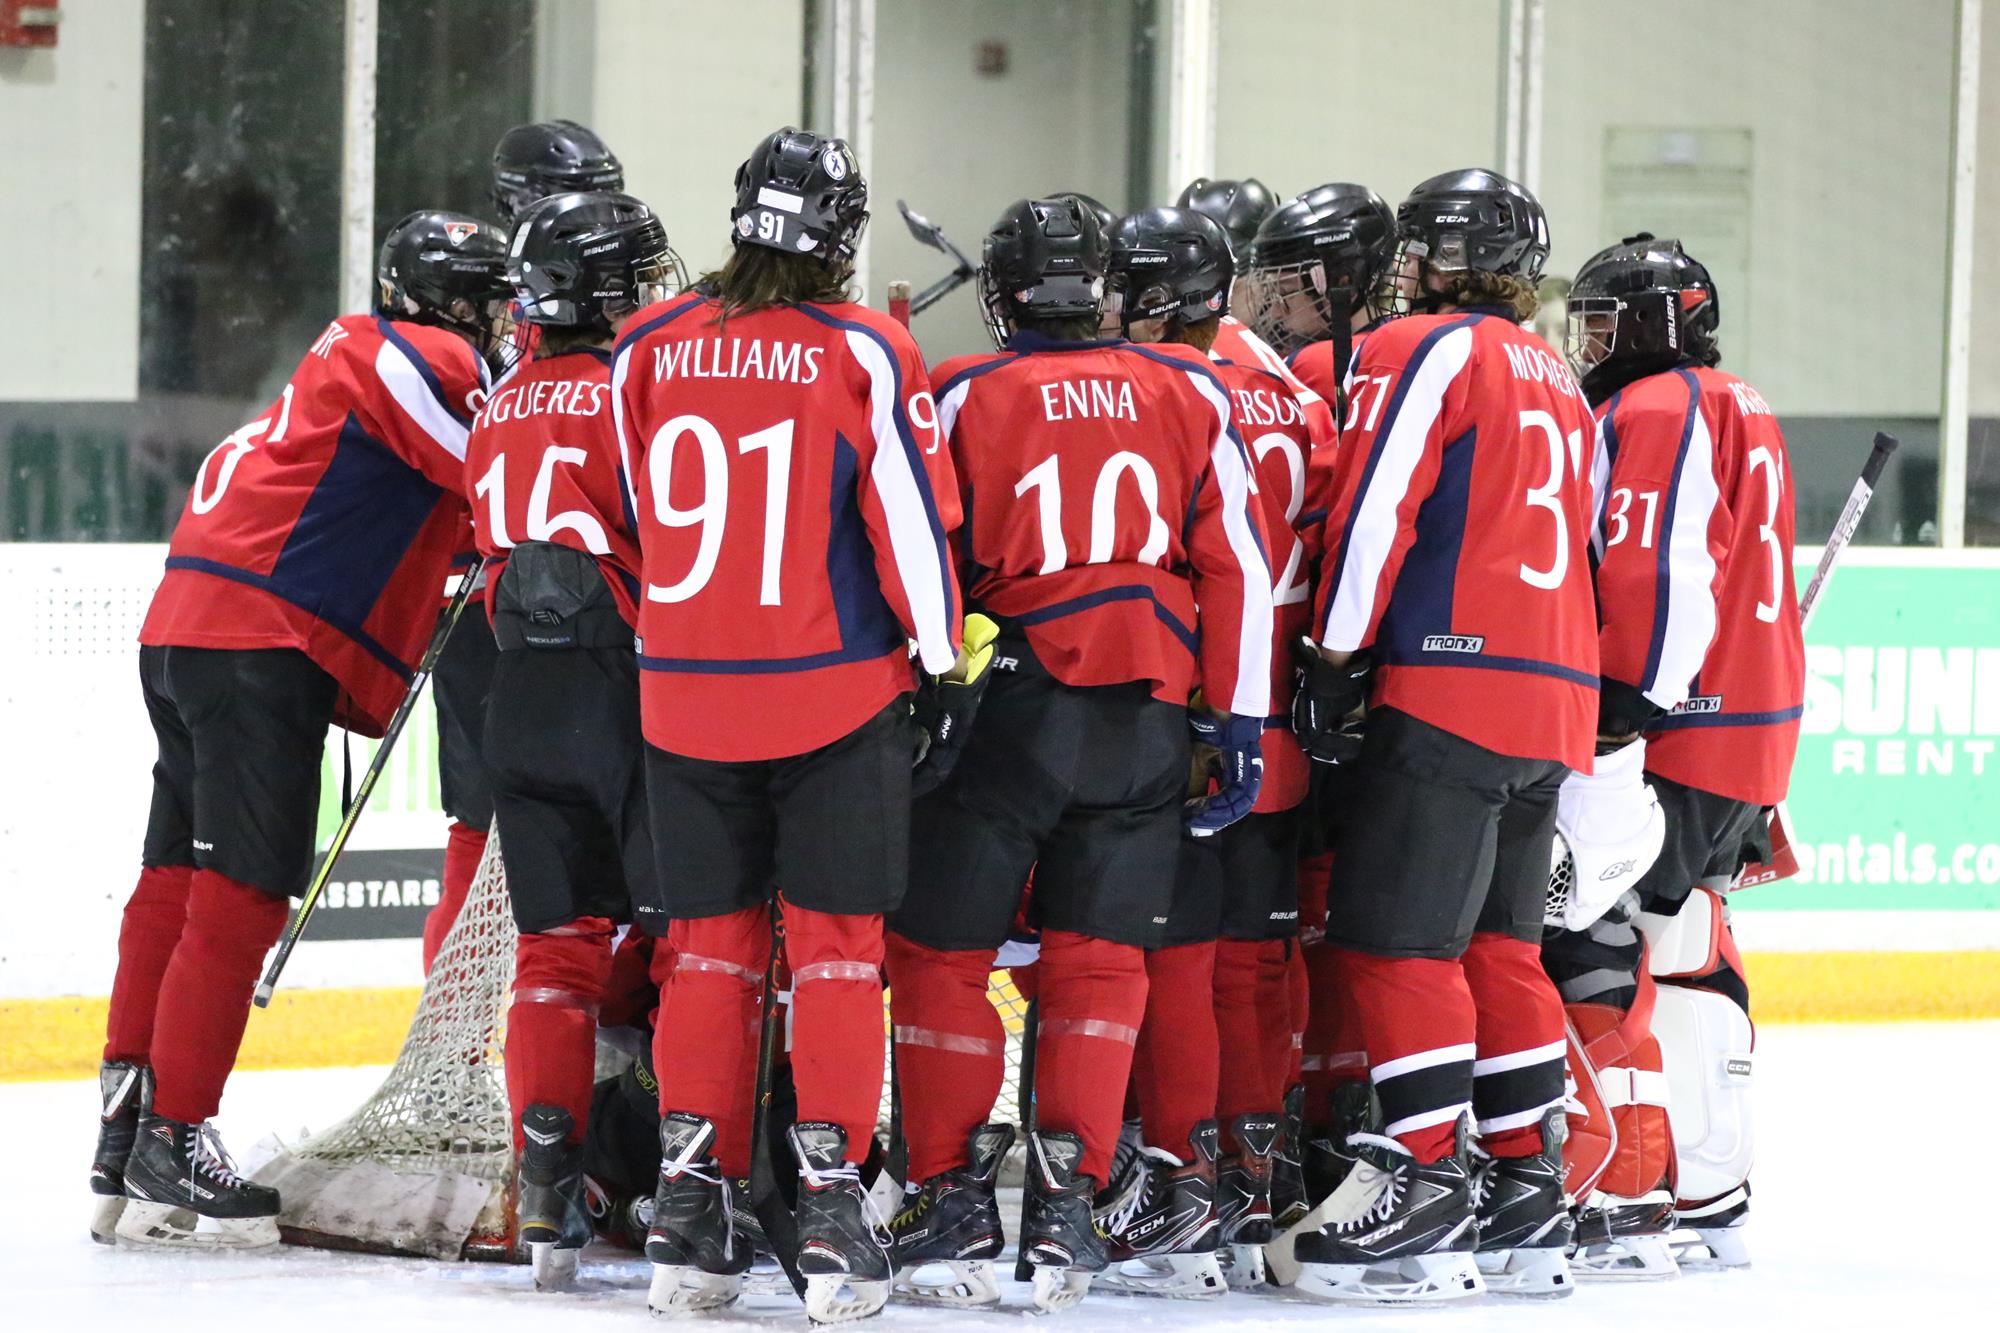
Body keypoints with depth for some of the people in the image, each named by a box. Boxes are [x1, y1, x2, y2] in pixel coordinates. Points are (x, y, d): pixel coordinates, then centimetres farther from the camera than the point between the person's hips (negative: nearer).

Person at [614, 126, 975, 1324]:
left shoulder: (651, 349, 1)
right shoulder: (864, 352, -9)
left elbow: (636, 517, 11)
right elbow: (912, 519, -7)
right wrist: (941, 659, 3)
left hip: (685, 687, 3)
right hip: (836, 691, -3)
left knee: (712, 943, 11)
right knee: (836, 947, 3)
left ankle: (694, 1201, 8)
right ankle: (833, 1198, -3)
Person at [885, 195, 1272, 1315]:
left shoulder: (962, 398, -2)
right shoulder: (1192, 394, 5)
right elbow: (1238, 567, 5)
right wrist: (1240, 722, 9)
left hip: (1009, 713, -3)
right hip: (1147, 719, 3)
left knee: (943, 951, 7)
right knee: (1098, 963, 8)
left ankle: (956, 1202, 3)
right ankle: (1067, 1209, -1)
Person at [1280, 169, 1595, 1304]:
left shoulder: (1428, 350, -4)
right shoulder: (1559, 383, 21)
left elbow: (1380, 507, -12)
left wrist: (1337, 659, -9)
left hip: (1452, 688, -9)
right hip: (1558, 697, 9)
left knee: (1398, 941, -7)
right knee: (1499, 944, 14)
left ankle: (1427, 1184, -11)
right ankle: (1526, 1194, 15)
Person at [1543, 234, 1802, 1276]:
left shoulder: (1655, 411, -10)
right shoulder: (1741, 411, 22)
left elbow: (1659, 572, -21)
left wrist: (1627, 707, -23)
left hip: (1674, 725, -10)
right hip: (1755, 725, 10)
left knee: (1594, 947, -12)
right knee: (1685, 948, 16)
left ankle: (1630, 1200, -17)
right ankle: (1714, 1200, 20)